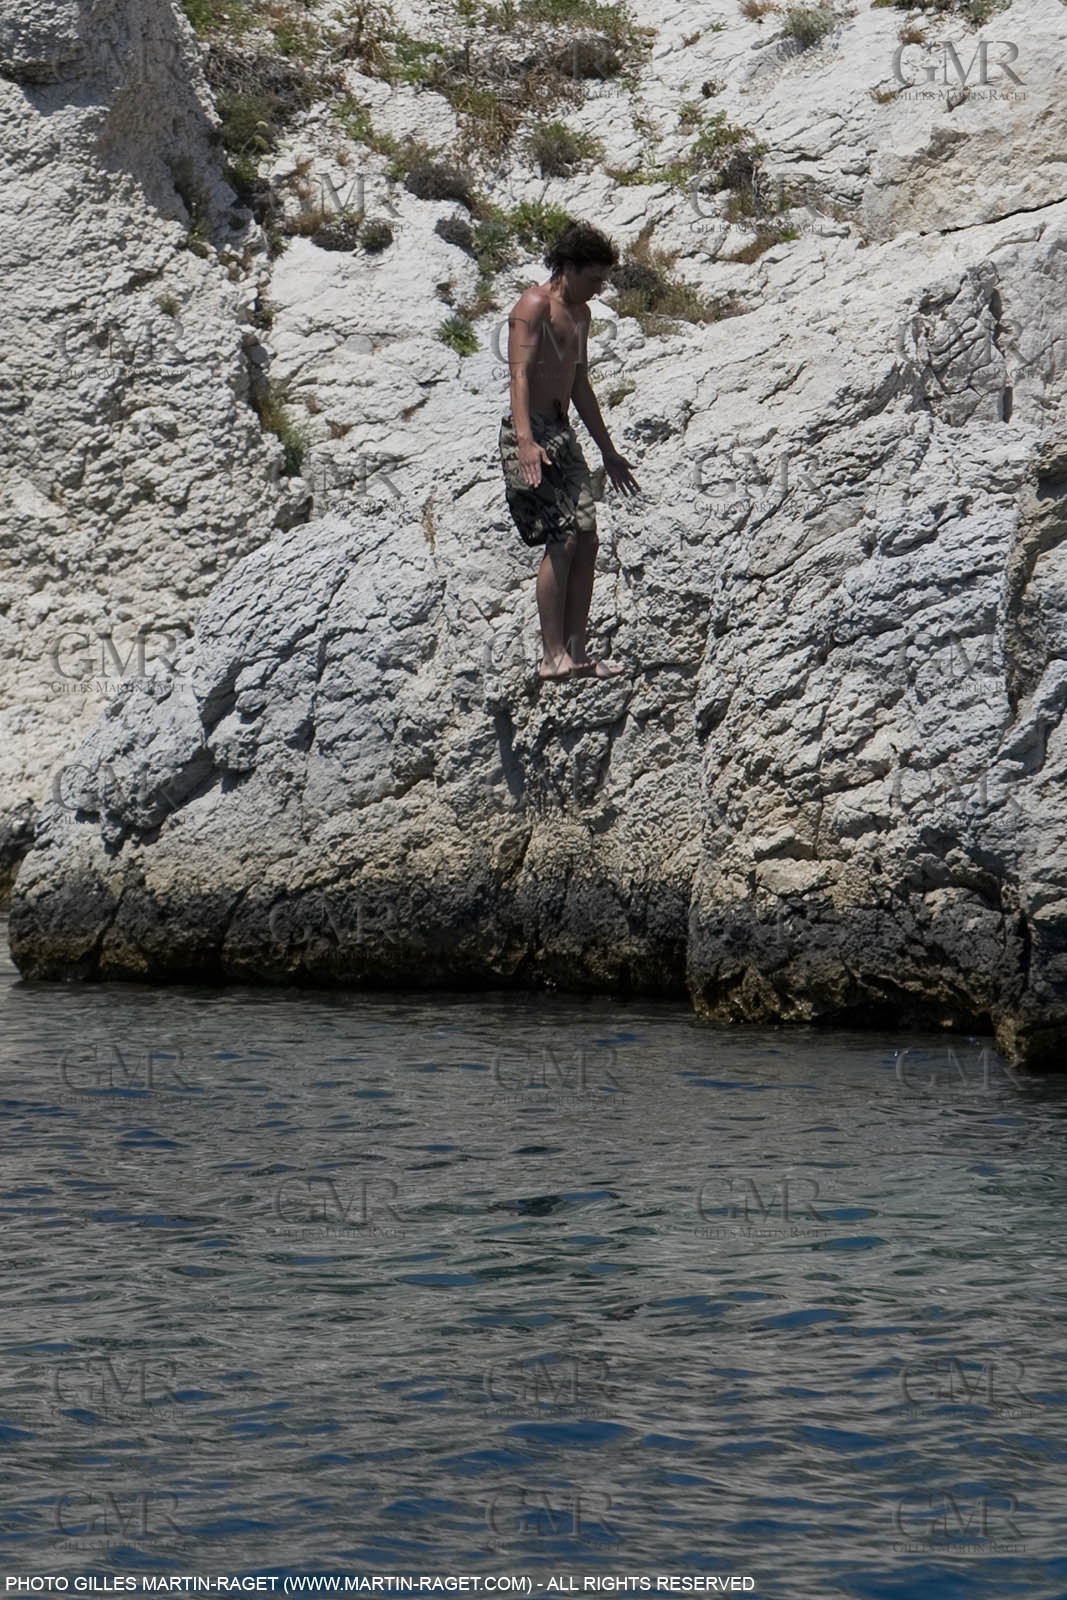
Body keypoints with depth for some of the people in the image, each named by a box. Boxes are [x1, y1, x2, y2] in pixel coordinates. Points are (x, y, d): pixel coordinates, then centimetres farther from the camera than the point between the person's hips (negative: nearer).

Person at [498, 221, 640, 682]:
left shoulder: (579, 313, 20)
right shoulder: (534, 305, -9)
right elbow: (520, 374, -20)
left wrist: (608, 451, 30)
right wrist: (526, 441, -34)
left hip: (562, 435, 9)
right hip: (531, 437, -9)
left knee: (586, 539, 2)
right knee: (562, 540, -14)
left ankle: (576, 652, 4)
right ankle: (553, 656, -14)